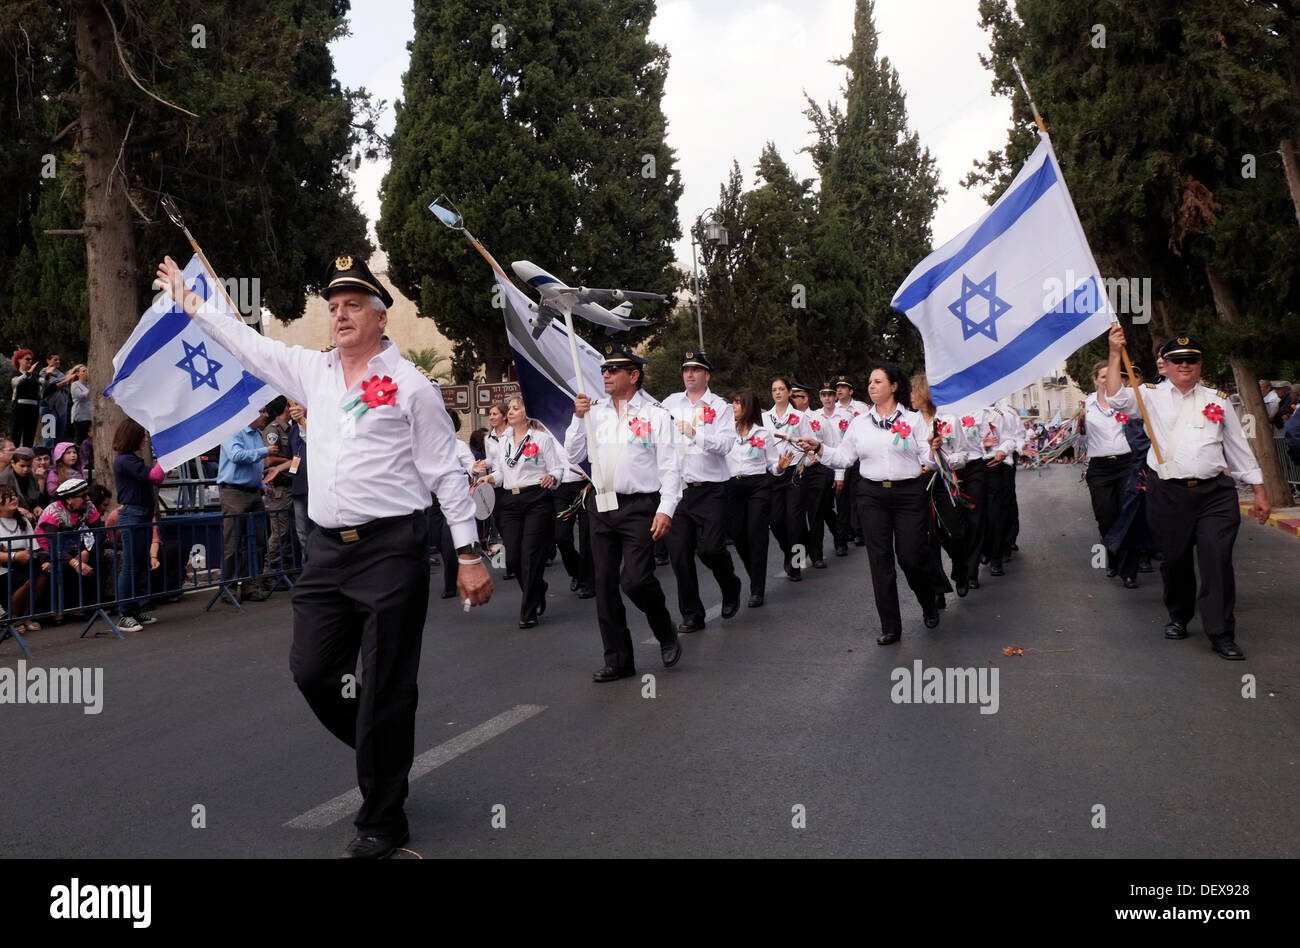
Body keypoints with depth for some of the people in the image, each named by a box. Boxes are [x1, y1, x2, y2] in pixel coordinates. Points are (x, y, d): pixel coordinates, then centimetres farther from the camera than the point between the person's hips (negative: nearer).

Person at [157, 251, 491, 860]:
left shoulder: (409, 385, -3)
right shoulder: (313, 371, 13)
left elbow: (446, 472, -3)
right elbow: (248, 344, 26)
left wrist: (469, 553, -6)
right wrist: (190, 302, 30)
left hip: (391, 550, -6)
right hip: (328, 550, 6)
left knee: (384, 691, -1)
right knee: (312, 672, 8)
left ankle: (382, 821, 15)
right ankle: (382, 752, 34)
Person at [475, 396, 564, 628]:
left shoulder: (542, 437, -1)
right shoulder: (504, 440, 16)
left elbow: (558, 468, -2)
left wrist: (552, 478, -23)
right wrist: (490, 477, 3)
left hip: (537, 500, -5)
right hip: (511, 501, 5)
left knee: (531, 557, -5)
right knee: (512, 559, 1)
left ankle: (528, 613, 6)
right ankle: (538, 590, 31)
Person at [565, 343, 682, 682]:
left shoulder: (655, 415, -3)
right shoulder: (594, 411, 9)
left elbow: (670, 468, -5)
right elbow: (574, 456, 9)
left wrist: (666, 510, -14)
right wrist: (578, 418, -2)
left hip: (640, 507, -5)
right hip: (602, 506, 5)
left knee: (635, 579, -15)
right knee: (605, 584, 7)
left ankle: (666, 632, 16)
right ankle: (618, 660, 19)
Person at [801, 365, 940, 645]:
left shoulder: (913, 420, 2)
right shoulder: (860, 422, 9)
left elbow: (925, 458, -3)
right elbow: (844, 457, 8)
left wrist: (933, 449, -25)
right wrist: (819, 449, -6)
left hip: (909, 493, -2)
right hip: (872, 495, 3)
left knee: (911, 556, -2)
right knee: (880, 559, 2)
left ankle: (930, 606, 30)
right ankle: (890, 626, 11)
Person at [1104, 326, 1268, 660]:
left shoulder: (1218, 400, 12)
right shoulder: (1151, 396, 7)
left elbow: (1239, 447, 15)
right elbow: (1116, 398, -13)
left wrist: (1259, 490, 14)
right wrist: (1115, 353, -17)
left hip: (1215, 493, 1)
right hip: (1168, 493, 0)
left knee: (1217, 561, -7)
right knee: (1175, 560, 10)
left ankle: (1222, 633, 0)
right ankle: (1178, 617, 31)